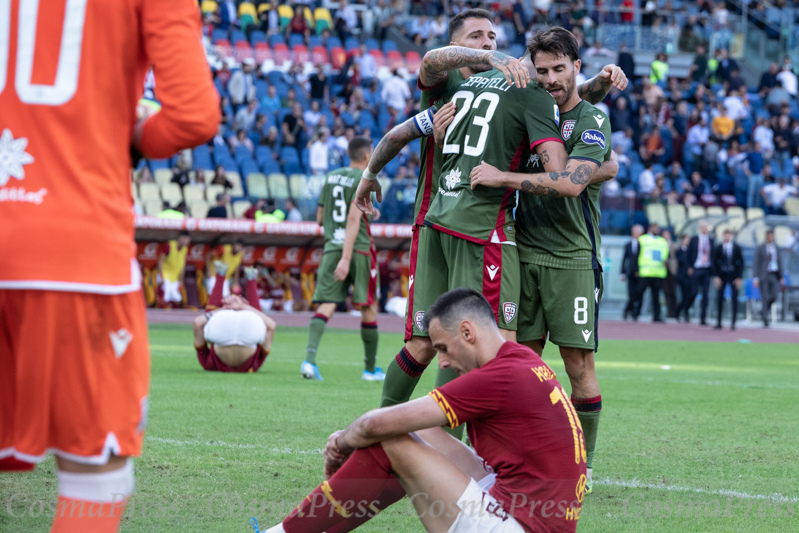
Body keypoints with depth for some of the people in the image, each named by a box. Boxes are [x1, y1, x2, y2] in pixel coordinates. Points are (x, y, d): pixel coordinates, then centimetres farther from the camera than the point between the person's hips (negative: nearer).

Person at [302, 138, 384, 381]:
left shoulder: (331, 177, 13)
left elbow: (320, 219, 19)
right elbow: (354, 219, -18)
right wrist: (346, 259, -23)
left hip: (332, 246, 5)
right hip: (358, 248, -5)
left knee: (325, 306, -3)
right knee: (369, 308, 9)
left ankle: (309, 359, -25)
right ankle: (371, 368, 18)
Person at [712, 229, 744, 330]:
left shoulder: (737, 248, 1)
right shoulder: (718, 248, 3)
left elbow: (741, 263, 2)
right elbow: (715, 262, 4)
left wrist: (739, 277, -4)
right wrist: (716, 276, -5)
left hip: (733, 276, -1)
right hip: (721, 275, 1)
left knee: (734, 299, -3)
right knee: (719, 298, -3)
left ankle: (733, 323, 2)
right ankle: (718, 322, 5)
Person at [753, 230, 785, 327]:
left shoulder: (776, 248, 12)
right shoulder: (759, 249, -2)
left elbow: (779, 262, 15)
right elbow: (756, 264, -4)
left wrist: (781, 277, 11)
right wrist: (756, 278, -11)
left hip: (774, 275, 4)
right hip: (763, 275, -4)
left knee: (773, 296, -9)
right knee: (765, 298, -7)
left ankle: (764, 310, 19)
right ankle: (765, 320, -2)